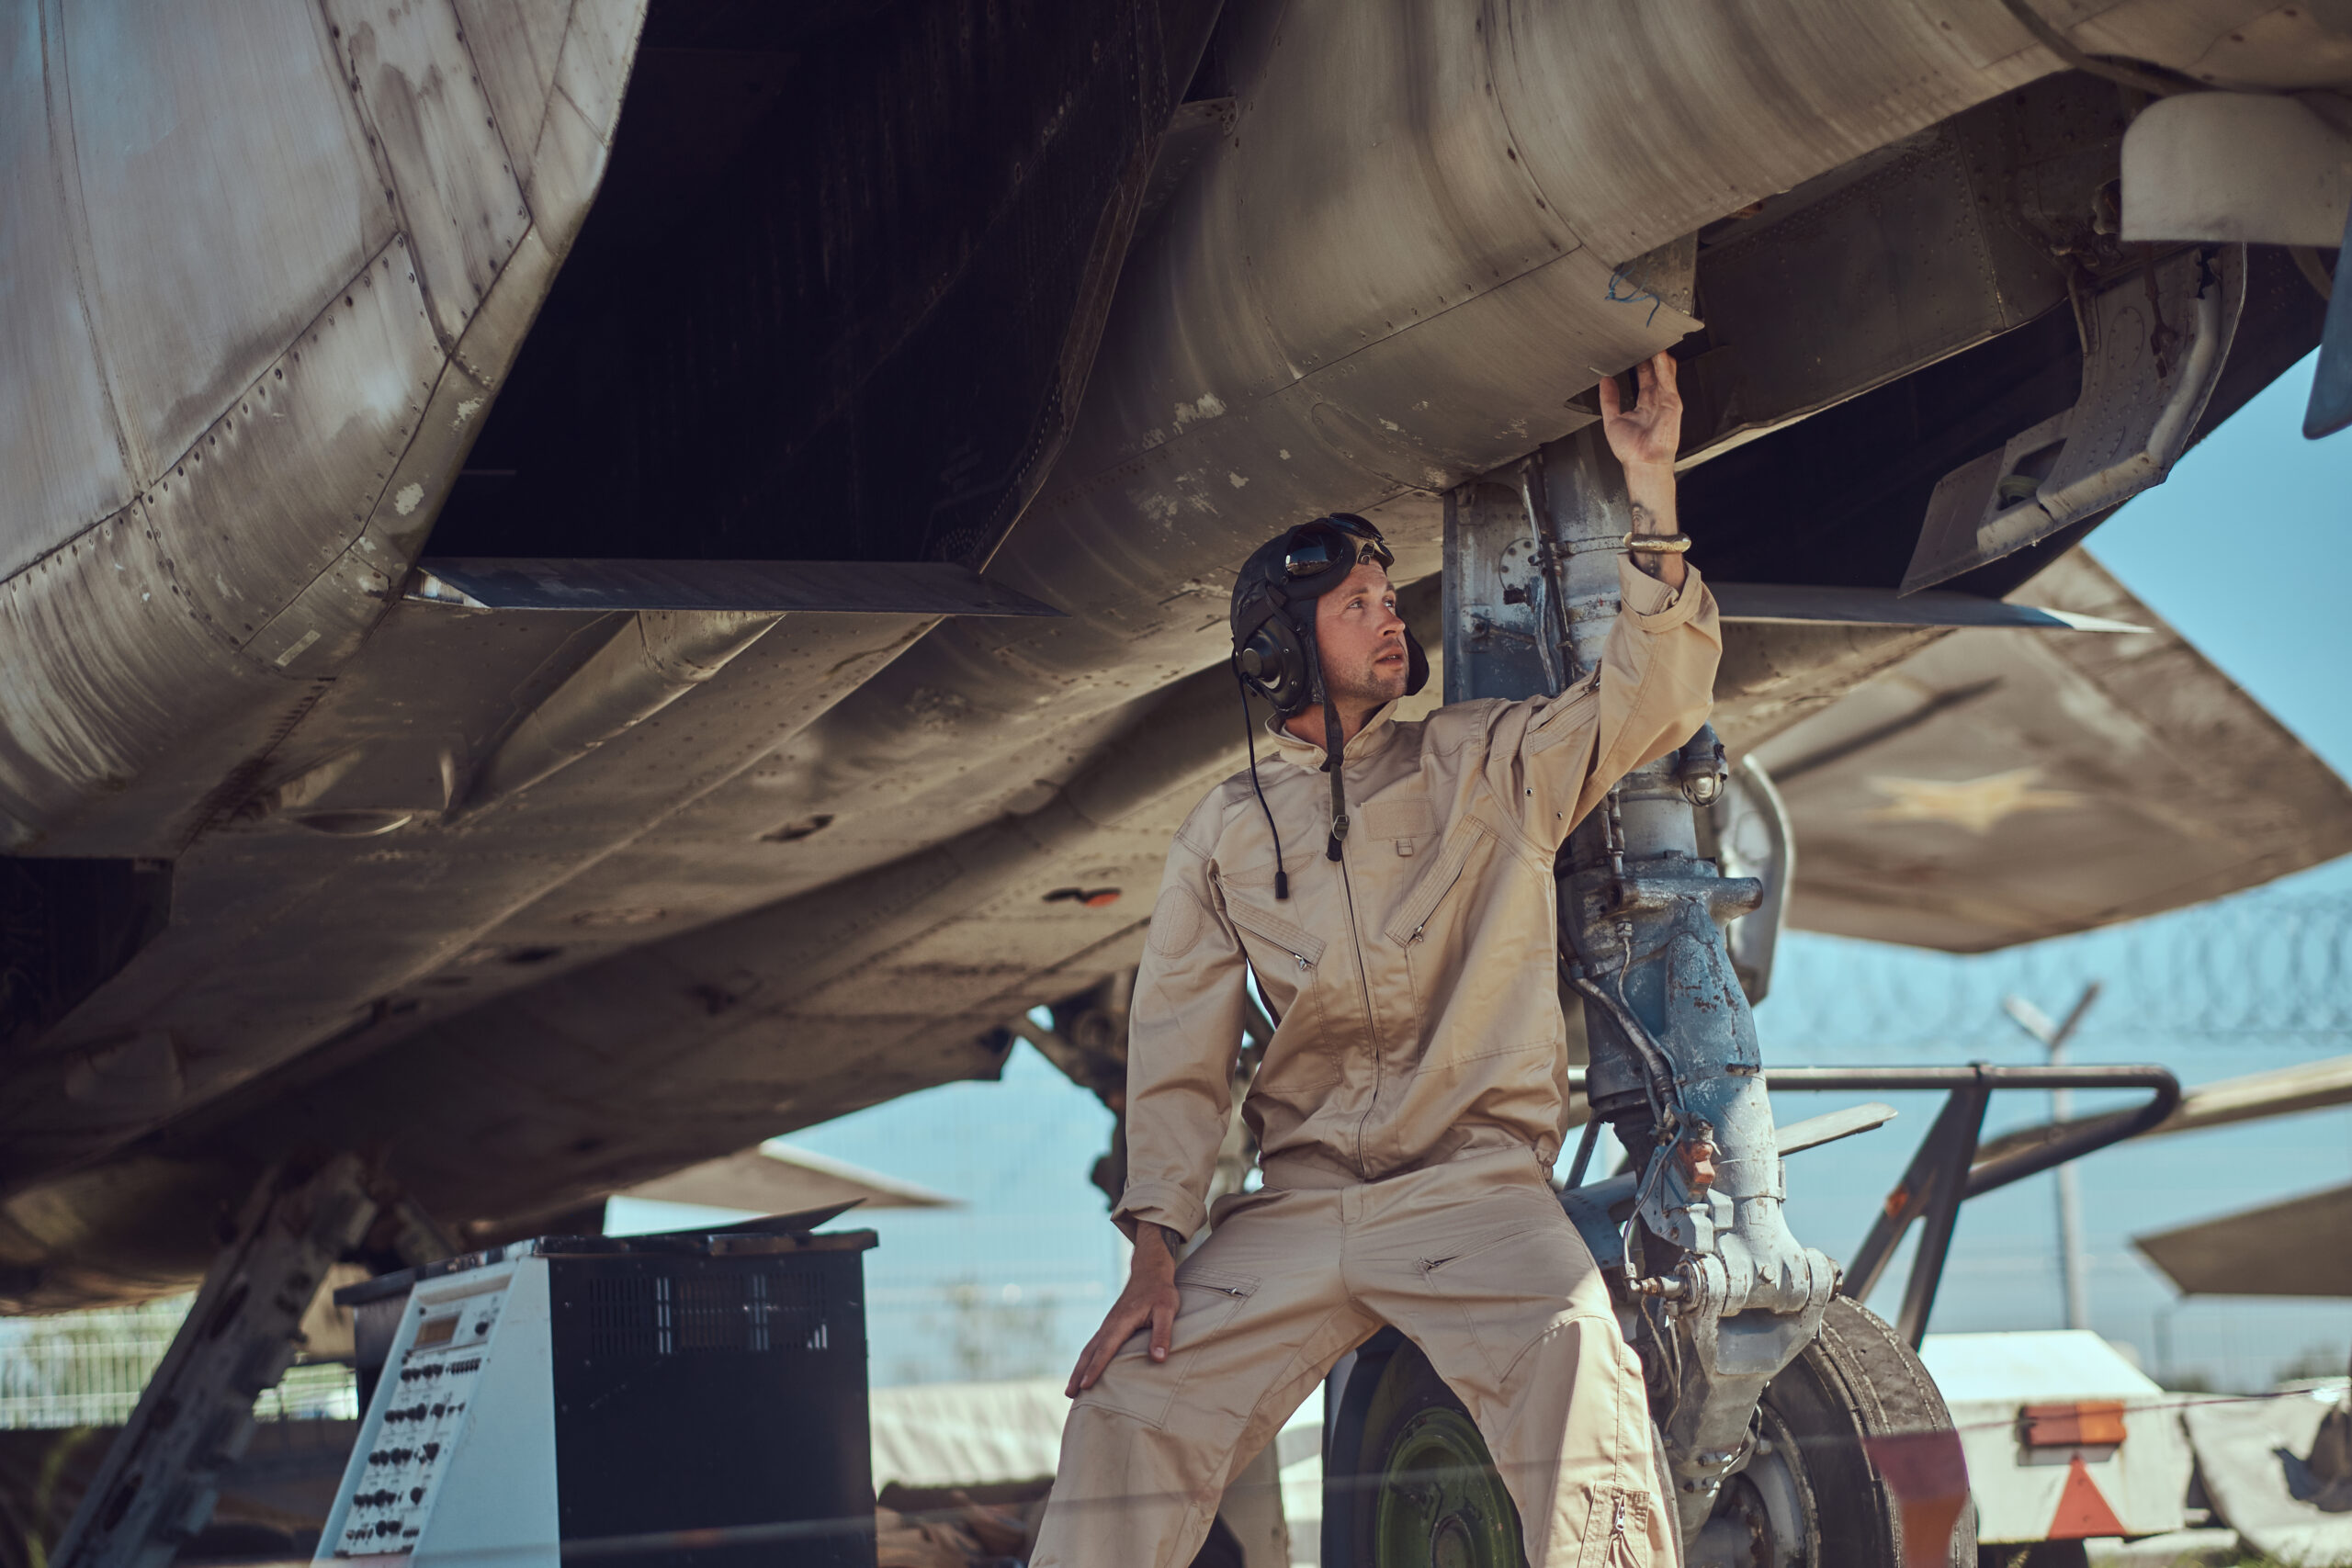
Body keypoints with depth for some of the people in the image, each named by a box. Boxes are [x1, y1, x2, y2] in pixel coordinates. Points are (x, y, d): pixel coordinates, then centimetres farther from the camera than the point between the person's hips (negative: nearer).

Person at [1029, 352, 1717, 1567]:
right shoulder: (1227, 834, 14)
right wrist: (1156, 1246, -2)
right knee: (1128, 1410, -12)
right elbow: (1177, 1053, 11)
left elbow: (1648, 699, -3)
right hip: (1296, 1208, 2)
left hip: (1473, 1183, -2)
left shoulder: (1482, 766, 11)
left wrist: (1649, 493, -13)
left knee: (1572, 1370, -32)